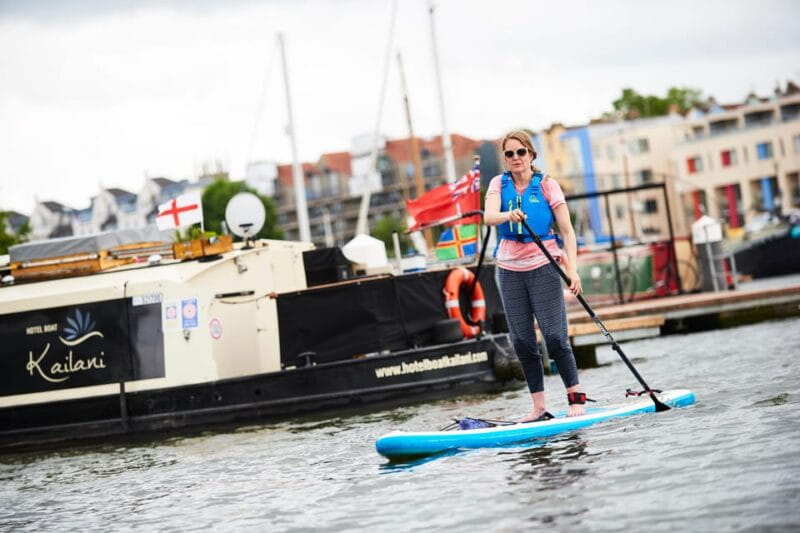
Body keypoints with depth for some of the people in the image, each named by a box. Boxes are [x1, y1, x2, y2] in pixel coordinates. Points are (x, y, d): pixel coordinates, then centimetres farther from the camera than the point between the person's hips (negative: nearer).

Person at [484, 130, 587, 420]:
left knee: (554, 336, -9)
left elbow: (567, 231, -4)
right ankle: (539, 406, 10)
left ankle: (576, 398, 2)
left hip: (543, 266, -3)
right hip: (509, 269, 3)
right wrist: (509, 215, -36)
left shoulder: (547, 185, -1)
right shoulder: (499, 184, 5)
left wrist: (572, 269, -15)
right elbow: (489, 216, -14)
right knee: (522, 341, 4)